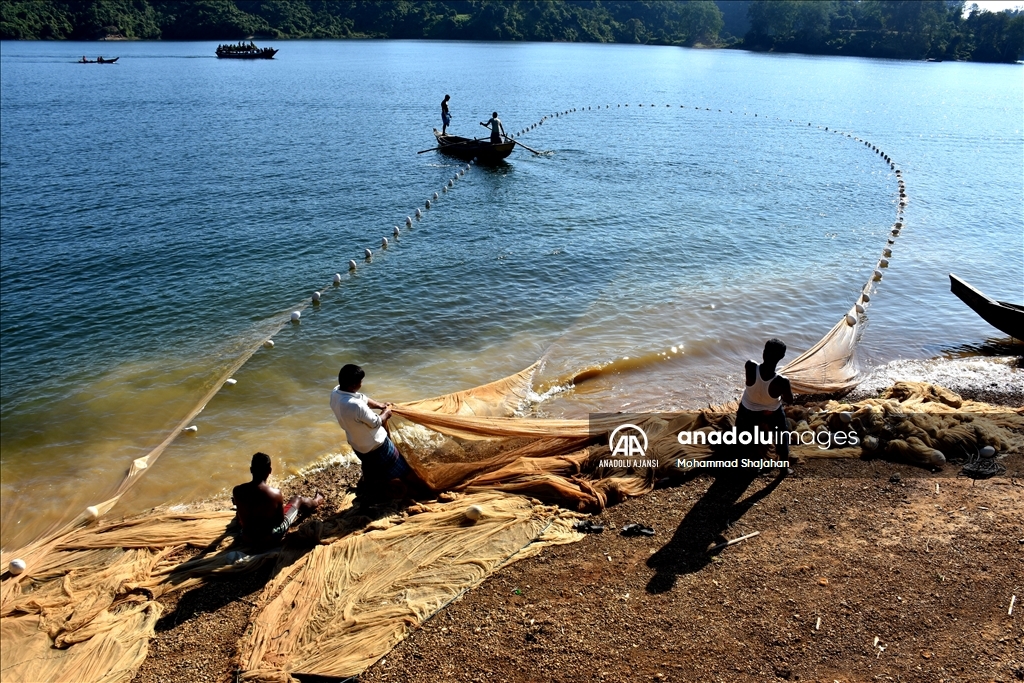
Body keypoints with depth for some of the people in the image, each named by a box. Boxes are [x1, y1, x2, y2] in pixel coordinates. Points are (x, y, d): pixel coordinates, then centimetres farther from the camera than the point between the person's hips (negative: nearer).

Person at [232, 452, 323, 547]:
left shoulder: (238, 491, -17)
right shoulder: (275, 493, -25)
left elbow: (239, 518, 1)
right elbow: (280, 520, -10)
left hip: (247, 538, 3)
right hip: (271, 538, -3)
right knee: (298, 499, 18)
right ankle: (316, 502, 52)